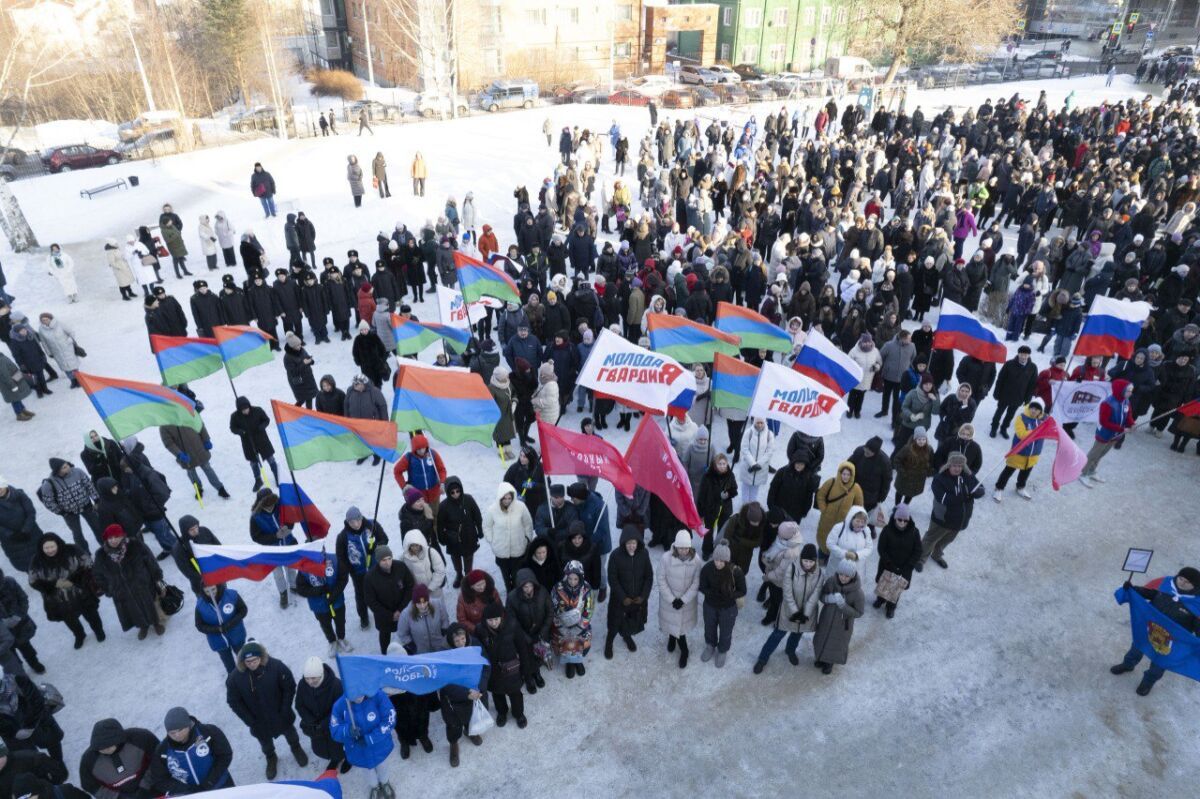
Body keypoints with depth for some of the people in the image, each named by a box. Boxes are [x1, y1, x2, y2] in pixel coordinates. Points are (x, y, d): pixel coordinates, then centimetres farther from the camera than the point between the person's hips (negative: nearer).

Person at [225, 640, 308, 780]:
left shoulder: (276, 666, -30)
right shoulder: (235, 678, -26)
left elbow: (290, 688, -16)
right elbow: (234, 702, -12)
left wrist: (285, 711, -16)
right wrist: (250, 721, -13)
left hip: (281, 715, -1)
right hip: (258, 721, 1)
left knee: (290, 733, 27)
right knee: (265, 742, 27)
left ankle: (296, 748, 60)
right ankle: (271, 758, 59)